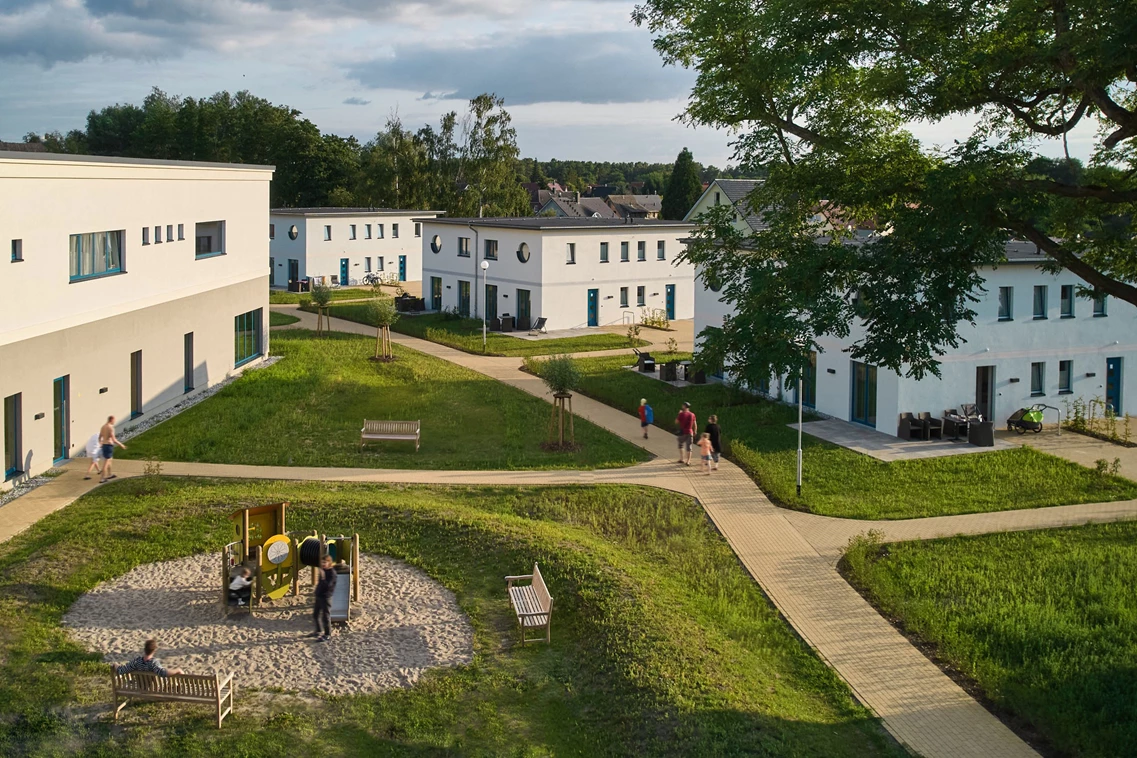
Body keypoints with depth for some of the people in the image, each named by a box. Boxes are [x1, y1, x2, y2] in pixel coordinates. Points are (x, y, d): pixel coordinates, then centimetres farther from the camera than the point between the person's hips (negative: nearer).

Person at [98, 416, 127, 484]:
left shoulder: (103, 427, 8)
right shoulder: (110, 427, -18)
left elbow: (99, 437, 15)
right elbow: (113, 440, -21)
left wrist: (100, 443, 35)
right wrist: (121, 445, -9)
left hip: (104, 445, 9)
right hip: (109, 446, -9)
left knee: (109, 460, 26)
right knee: (106, 463, -4)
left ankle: (109, 475, 40)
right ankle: (102, 479, -3)